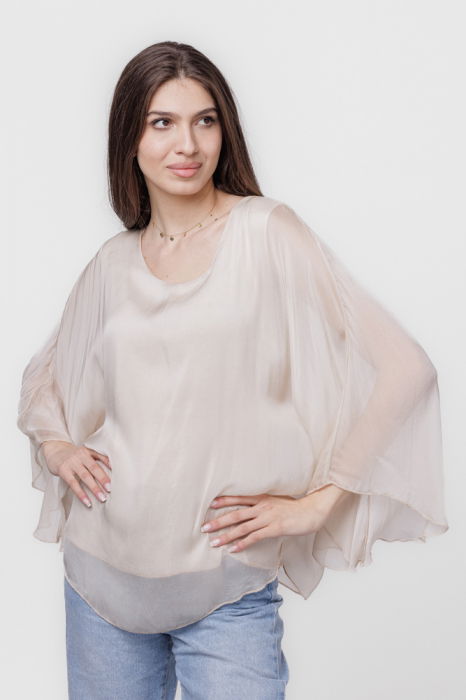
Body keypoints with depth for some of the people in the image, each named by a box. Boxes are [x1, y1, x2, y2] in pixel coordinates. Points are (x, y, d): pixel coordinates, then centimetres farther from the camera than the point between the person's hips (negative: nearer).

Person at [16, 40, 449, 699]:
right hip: (103, 568, 4)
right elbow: (44, 374, 23)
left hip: (228, 589, -3)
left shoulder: (266, 231, -7)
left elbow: (403, 367, -12)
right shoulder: (113, 263, 5)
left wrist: (315, 502, -12)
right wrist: (53, 443, 3)